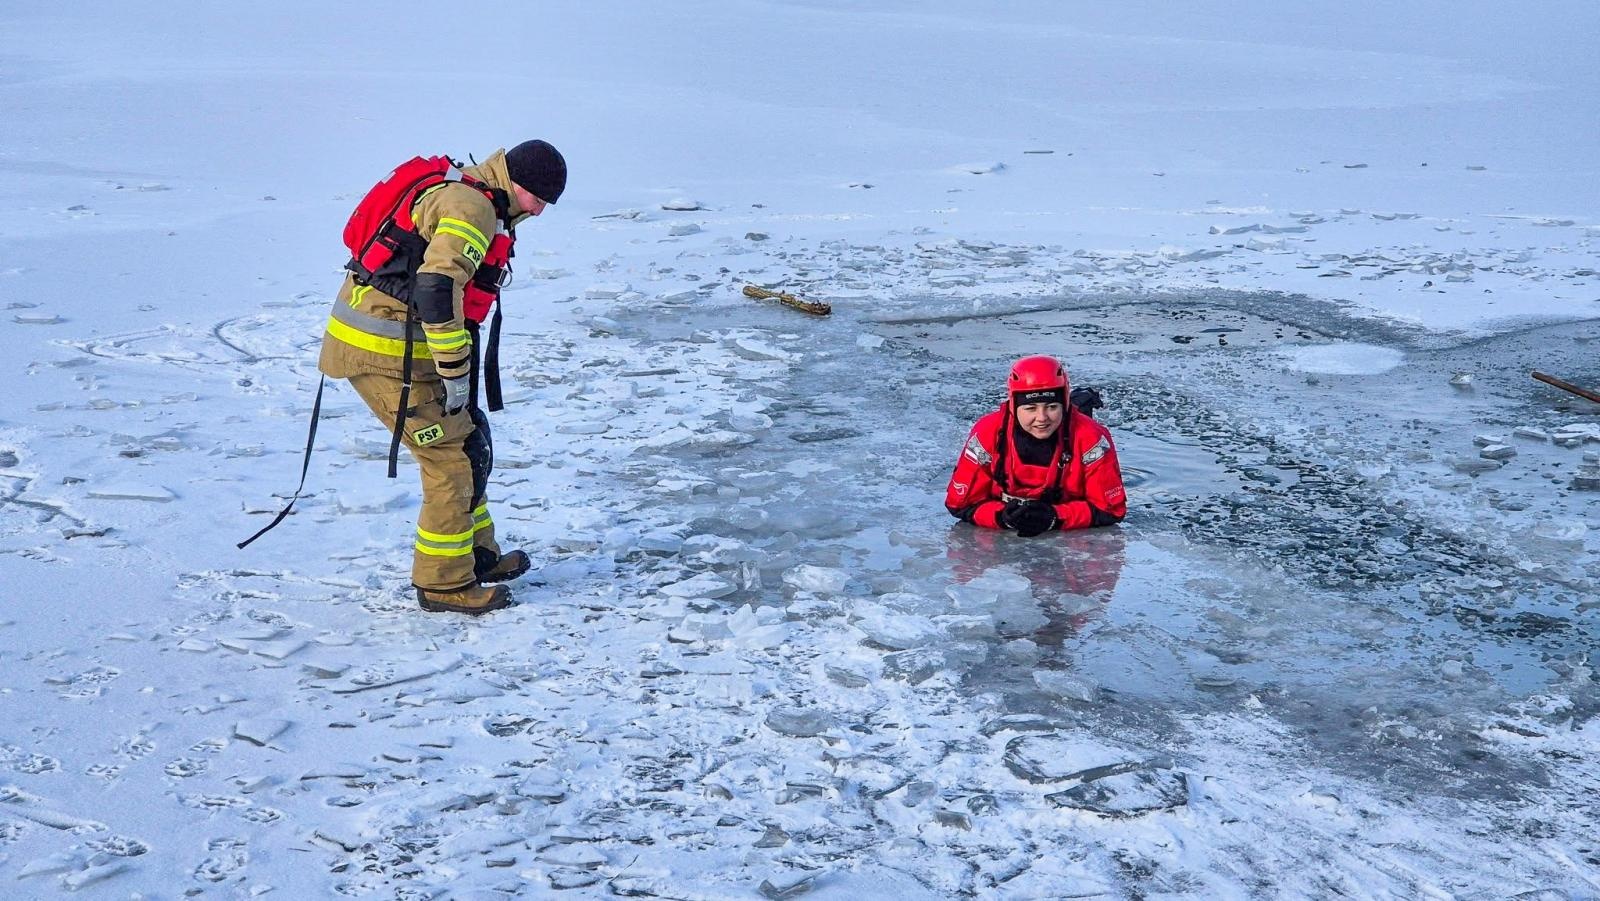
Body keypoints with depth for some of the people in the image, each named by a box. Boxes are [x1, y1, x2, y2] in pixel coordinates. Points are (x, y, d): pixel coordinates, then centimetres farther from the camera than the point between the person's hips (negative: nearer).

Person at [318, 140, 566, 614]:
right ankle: (444, 584, 9)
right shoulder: (473, 207, -16)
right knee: (455, 459, -2)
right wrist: (456, 372, -19)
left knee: (467, 442, 19)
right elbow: (436, 289, -28)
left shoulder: (463, 196, 18)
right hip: (387, 355, -10)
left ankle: (476, 554, 33)